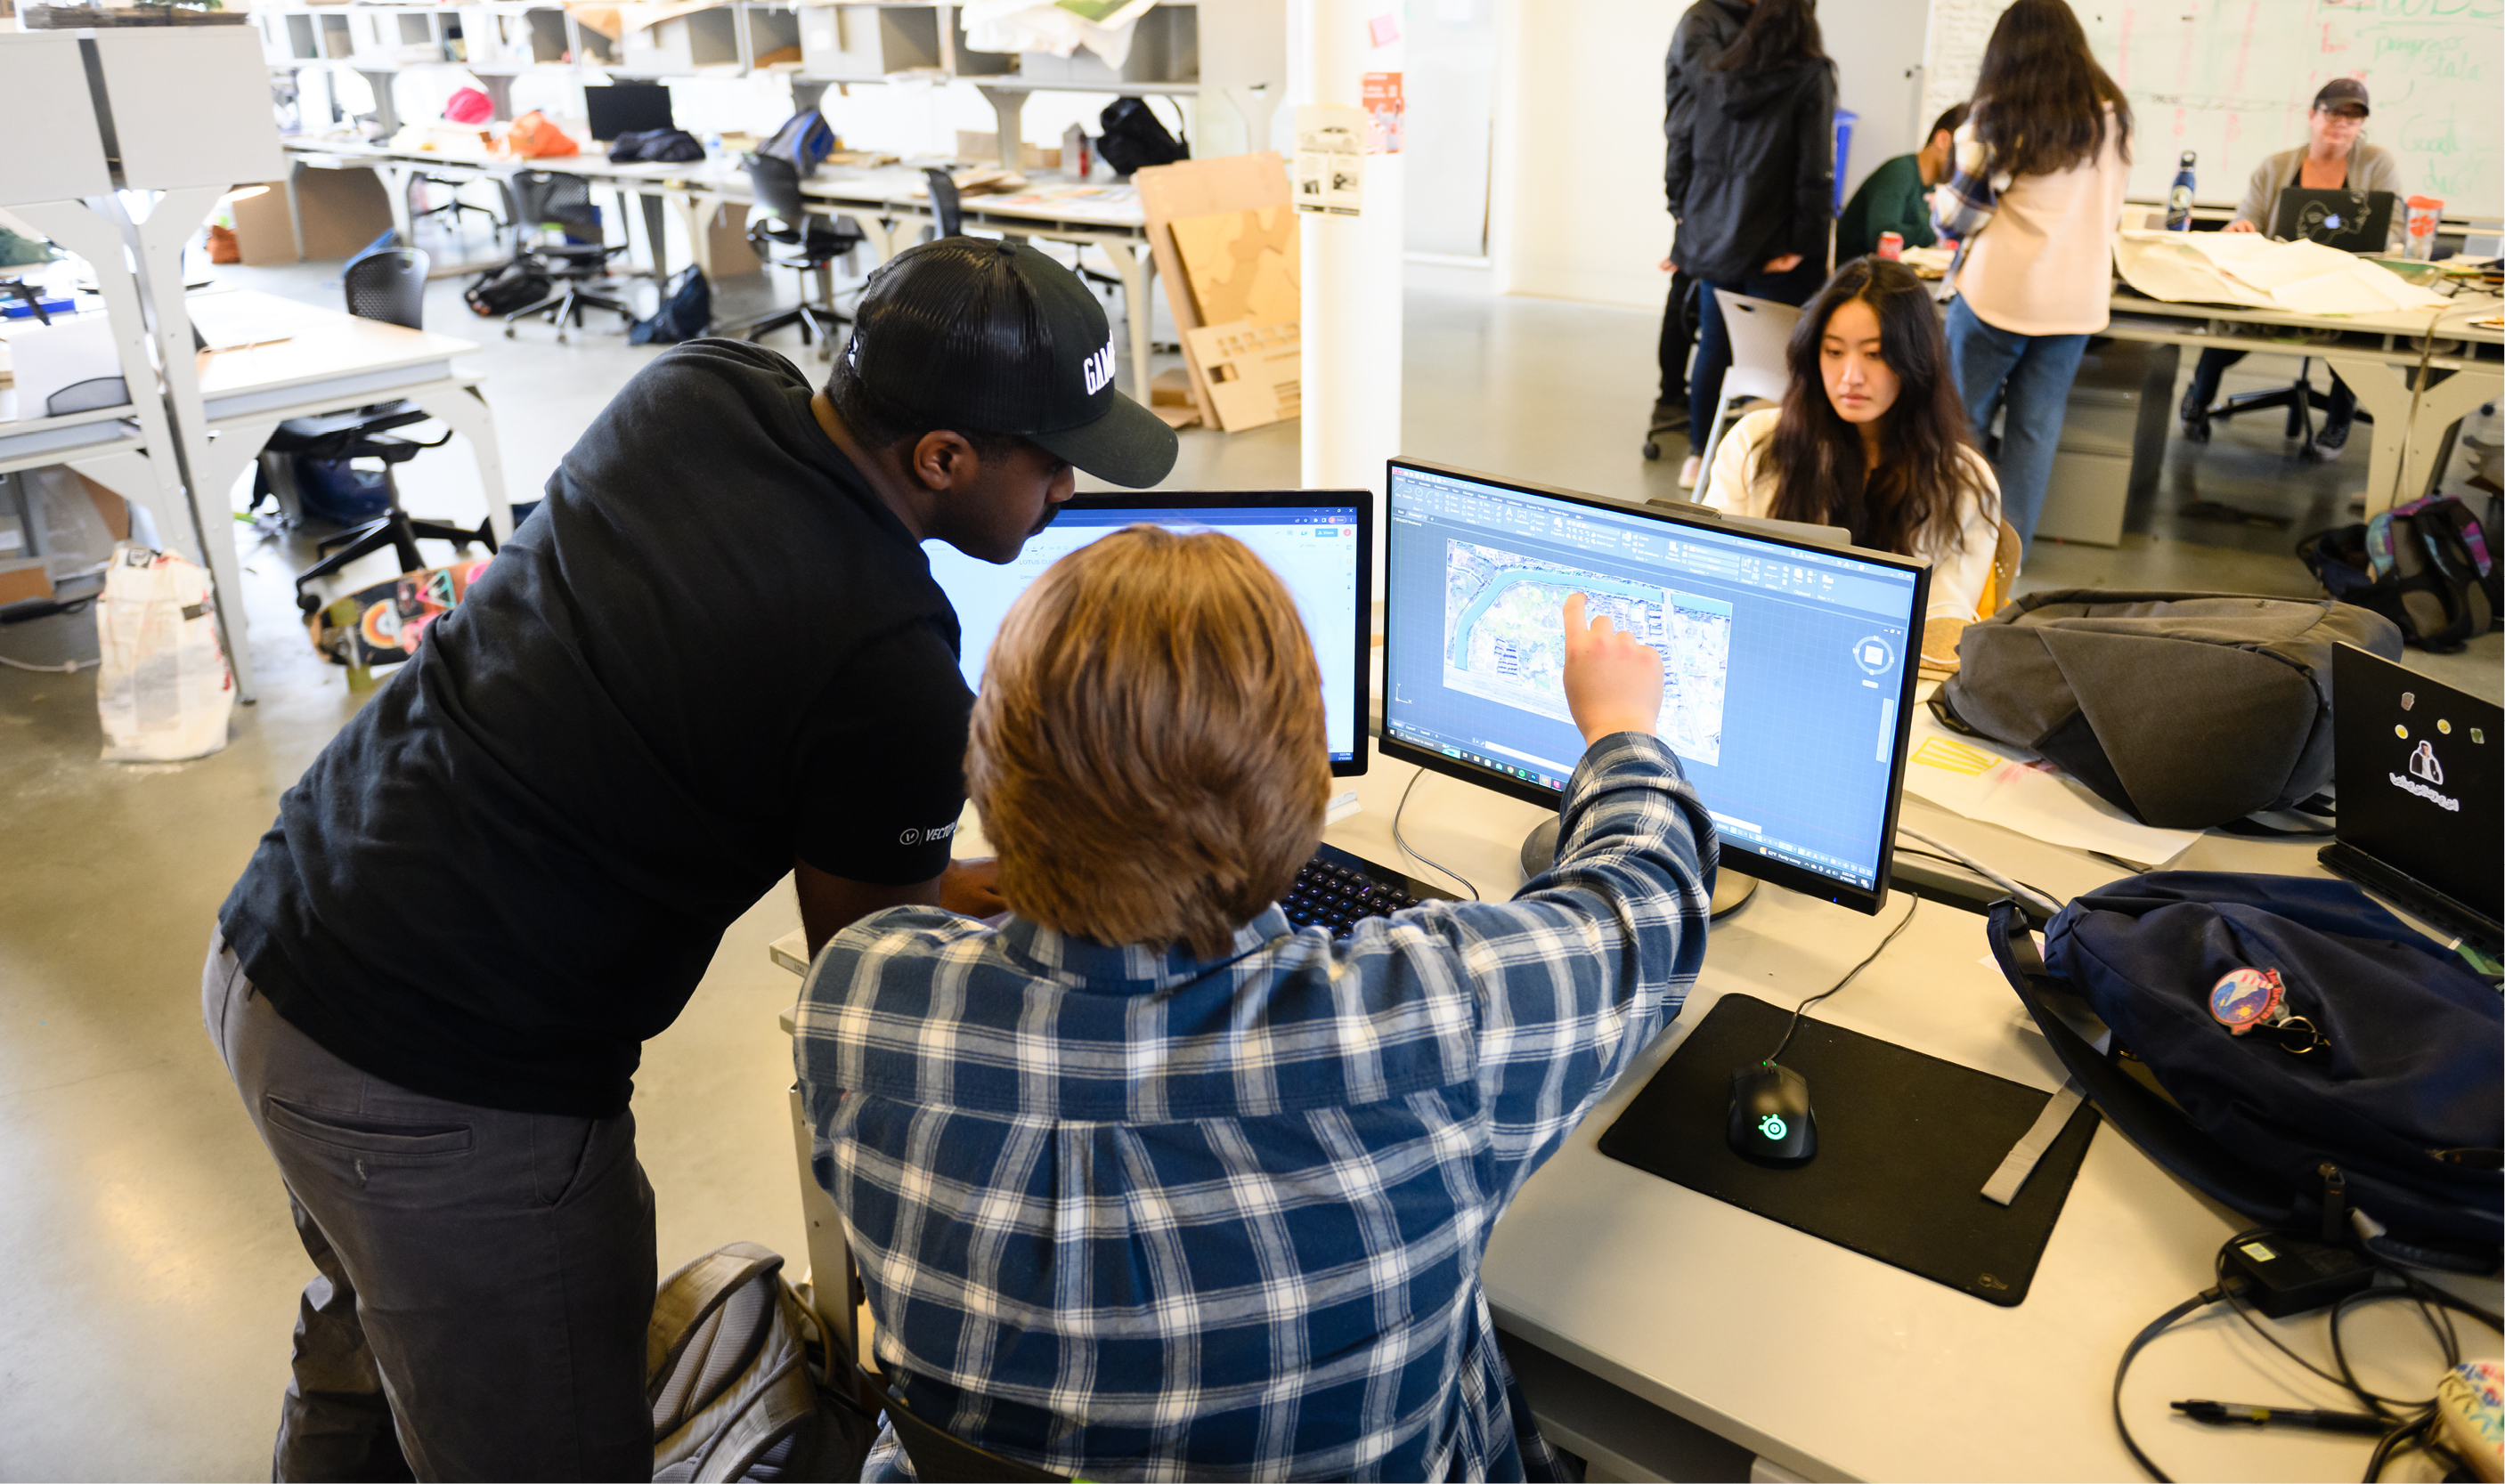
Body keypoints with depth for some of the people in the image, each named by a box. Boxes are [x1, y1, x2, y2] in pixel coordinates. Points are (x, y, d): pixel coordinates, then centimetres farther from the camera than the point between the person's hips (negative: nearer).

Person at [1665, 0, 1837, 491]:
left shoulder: (1715, 76, 6)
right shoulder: (1811, 77, -7)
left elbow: (1680, 141, 9)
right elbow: (1815, 167, -13)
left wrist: (1685, 211, 15)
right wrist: (1803, 242, -9)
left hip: (1711, 239, 5)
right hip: (1771, 248, -5)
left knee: (1712, 347, 15)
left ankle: (1698, 457, 23)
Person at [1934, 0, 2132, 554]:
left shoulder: (1998, 117, -8)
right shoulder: (2112, 117, 7)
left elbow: (1959, 214, -5)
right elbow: (2110, 211, 16)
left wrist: (1938, 201, 16)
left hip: (1999, 293, -4)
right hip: (2077, 297, 4)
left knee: (1965, 422, 8)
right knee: (2036, 428, 8)